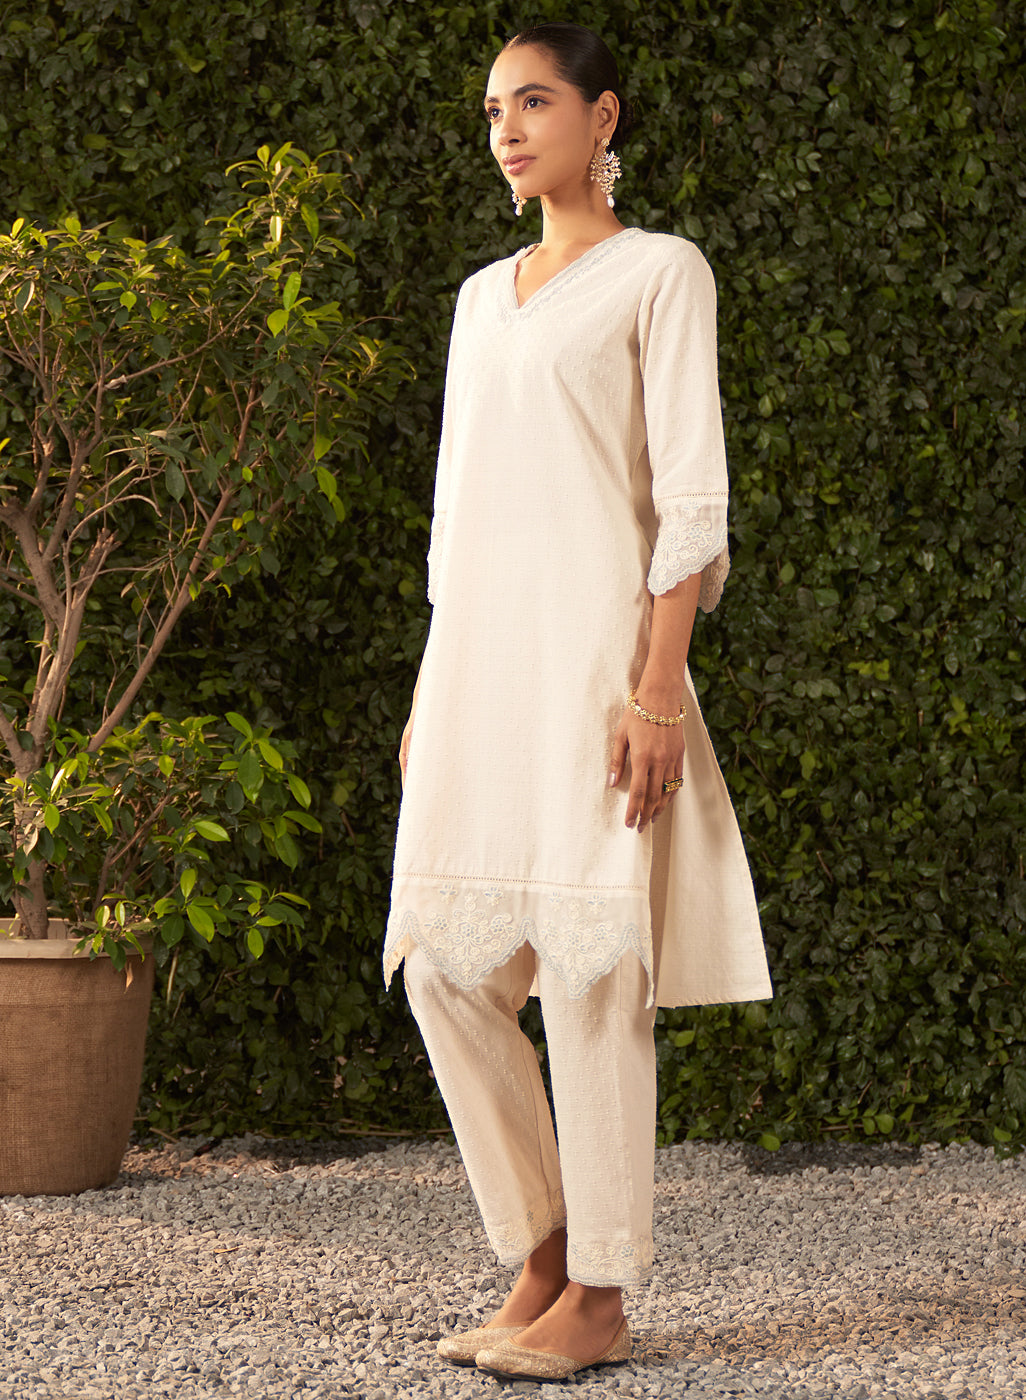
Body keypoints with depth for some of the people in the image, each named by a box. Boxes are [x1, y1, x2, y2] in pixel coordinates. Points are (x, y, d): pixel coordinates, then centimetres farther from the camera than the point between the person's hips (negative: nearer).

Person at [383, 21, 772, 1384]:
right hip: (477, 656, 7)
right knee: (448, 966, 1)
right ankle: (543, 1256, 13)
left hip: (593, 644, -7)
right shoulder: (483, 296, 20)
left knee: (591, 965, -7)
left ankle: (600, 1298, 0)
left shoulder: (658, 273, 1)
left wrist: (658, 683, -16)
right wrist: (429, 692, 15)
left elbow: (690, 498, -7)